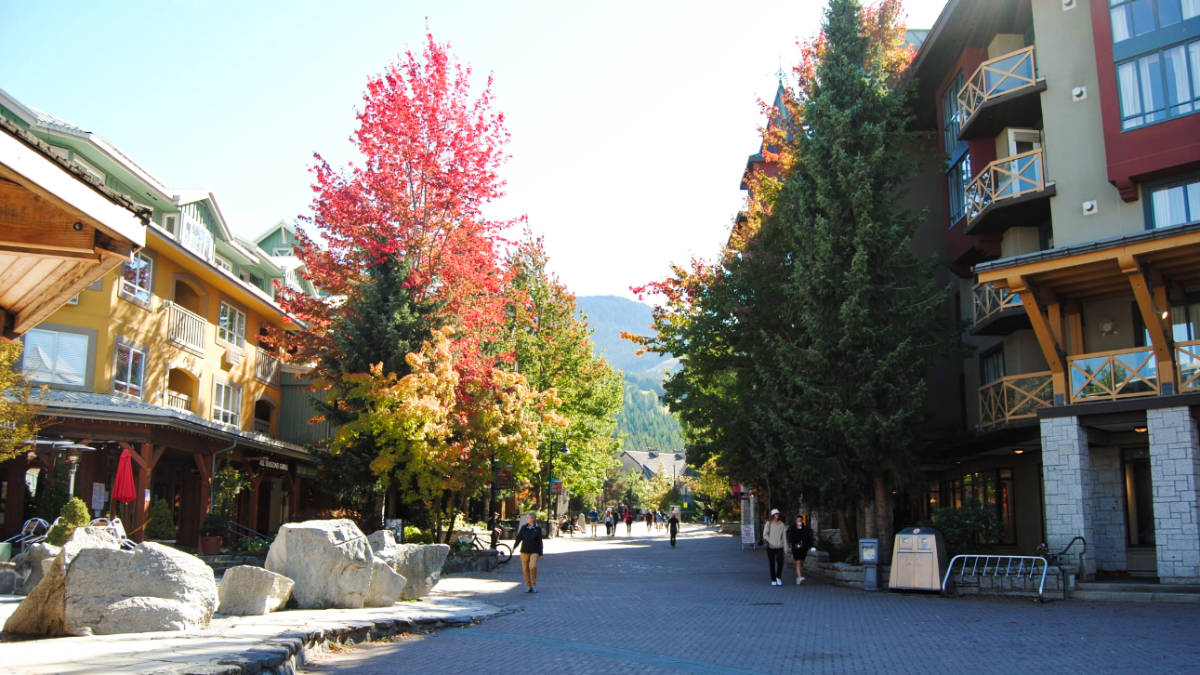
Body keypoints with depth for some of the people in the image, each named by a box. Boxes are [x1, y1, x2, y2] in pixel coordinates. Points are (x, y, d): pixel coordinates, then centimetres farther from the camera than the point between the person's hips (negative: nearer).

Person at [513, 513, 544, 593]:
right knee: (525, 569, 3)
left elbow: (539, 541, 1)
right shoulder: (523, 527, 4)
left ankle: (534, 584, 0)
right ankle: (528, 586, 16)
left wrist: (540, 553, 0)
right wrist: (514, 547, -3)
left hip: (534, 551, -3)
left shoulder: (537, 528, -2)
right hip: (524, 551, 3)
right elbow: (518, 538, 6)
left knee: (533, 566, -20)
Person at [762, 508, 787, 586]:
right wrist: (771, 542, -12)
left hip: (779, 547, 1)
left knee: (780, 562, -12)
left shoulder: (782, 524, 6)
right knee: (772, 564, 3)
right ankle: (773, 580, 14)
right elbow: (765, 534, -2)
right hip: (770, 547, -1)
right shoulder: (768, 524, -1)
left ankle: (778, 577, 8)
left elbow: (784, 535, 6)